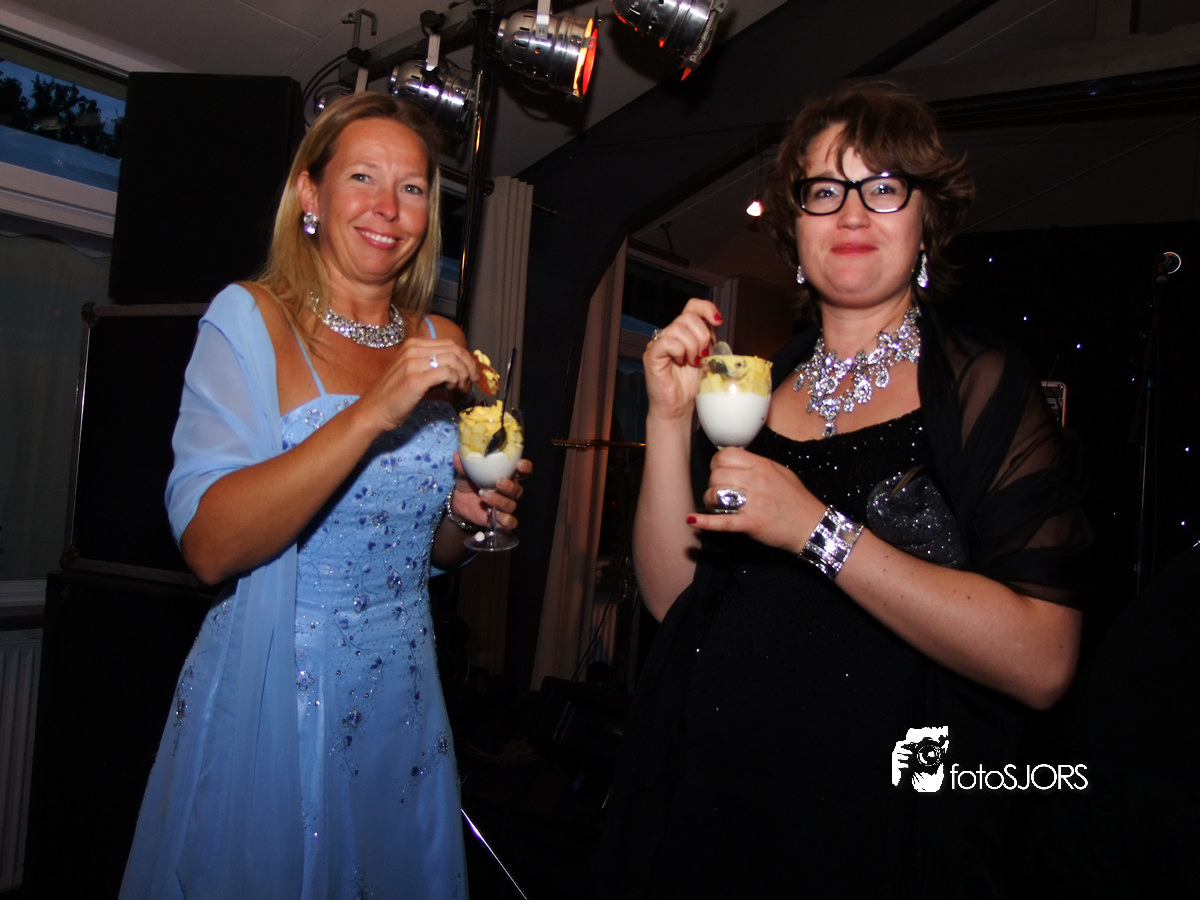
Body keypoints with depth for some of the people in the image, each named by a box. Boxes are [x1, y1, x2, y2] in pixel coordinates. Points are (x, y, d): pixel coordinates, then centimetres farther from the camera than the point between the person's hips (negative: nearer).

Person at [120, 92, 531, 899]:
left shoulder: (444, 345, 4)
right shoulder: (251, 319, -9)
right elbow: (209, 545, -21)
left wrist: (466, 515, -8)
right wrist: (374, 412, -28)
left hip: (403, 705, 5)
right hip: (265, 706, -4)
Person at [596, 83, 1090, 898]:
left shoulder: (989, 390, -7)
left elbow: (1041, 663, -19)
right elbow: (672, 594, -3)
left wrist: (818, 530, -24)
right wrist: (671, 419, -12)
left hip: (883, 830, -3)